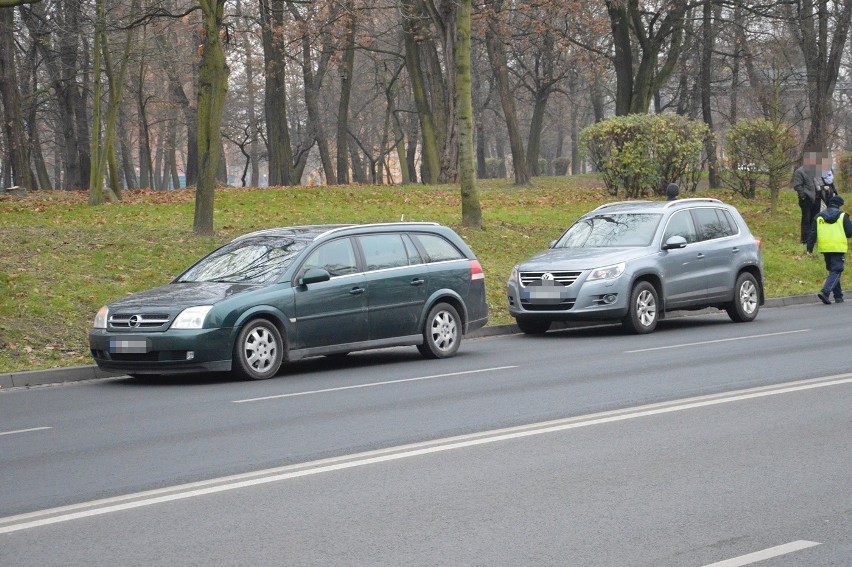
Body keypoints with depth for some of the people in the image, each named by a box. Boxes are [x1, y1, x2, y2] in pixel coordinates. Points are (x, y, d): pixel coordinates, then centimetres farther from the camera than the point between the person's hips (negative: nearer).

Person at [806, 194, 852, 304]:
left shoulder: (819, 217, 9)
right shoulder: (842, 216, -2)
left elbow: (812, 234, 5)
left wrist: (810, 248, 7)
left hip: (825, 249, 4)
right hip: (838, 248, -4)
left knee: (832, 270, 17)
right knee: (836, 271, -4)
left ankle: (838, 296, 20)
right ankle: (825, 292, -24)